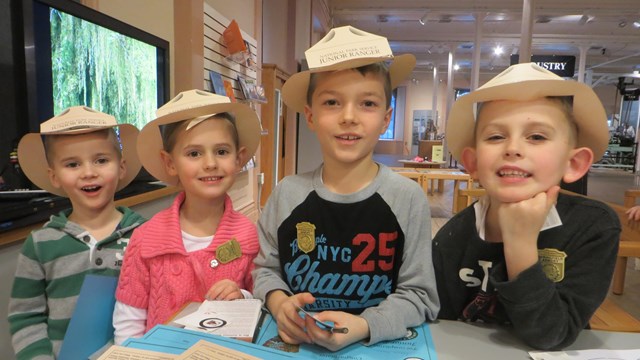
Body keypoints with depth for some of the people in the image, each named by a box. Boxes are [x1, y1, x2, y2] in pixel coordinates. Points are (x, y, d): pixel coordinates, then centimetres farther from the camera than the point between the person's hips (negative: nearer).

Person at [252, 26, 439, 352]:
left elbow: (418, 294, -6)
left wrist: (363, 325, -21)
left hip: (376, 346, -2)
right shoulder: (287, 193, -2)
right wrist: (278, 302, -11)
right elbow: (265, 268, 8)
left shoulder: (408, 198, -9)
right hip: (294, 342, 3)